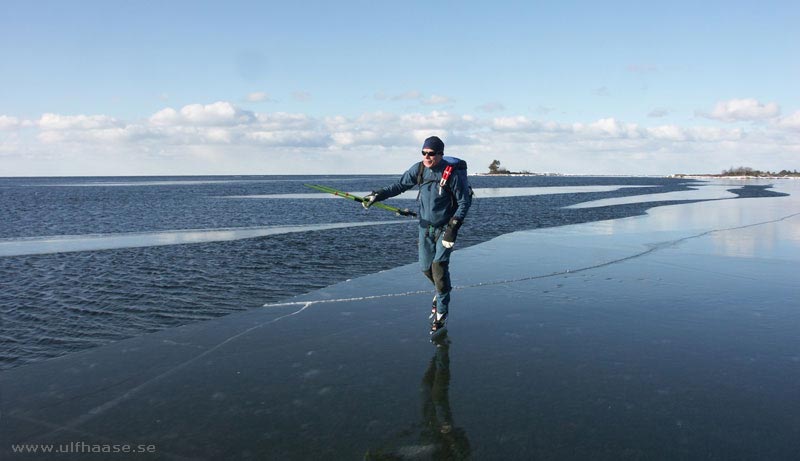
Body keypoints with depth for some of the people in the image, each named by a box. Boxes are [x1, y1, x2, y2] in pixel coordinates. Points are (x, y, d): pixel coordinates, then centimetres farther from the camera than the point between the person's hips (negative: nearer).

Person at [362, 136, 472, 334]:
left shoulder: (451, 174, -18)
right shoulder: (419, 169, -5)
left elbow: (465, 201, -11)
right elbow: (400, 185, 6)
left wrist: (453, 226, -18)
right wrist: (377, 195, -6)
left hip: (445, 227, -5)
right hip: (425, 226, 5)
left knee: (439, 265, -15)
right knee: (426, 267, 8)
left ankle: (441, 312, -2)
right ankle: (442, 290, 39)